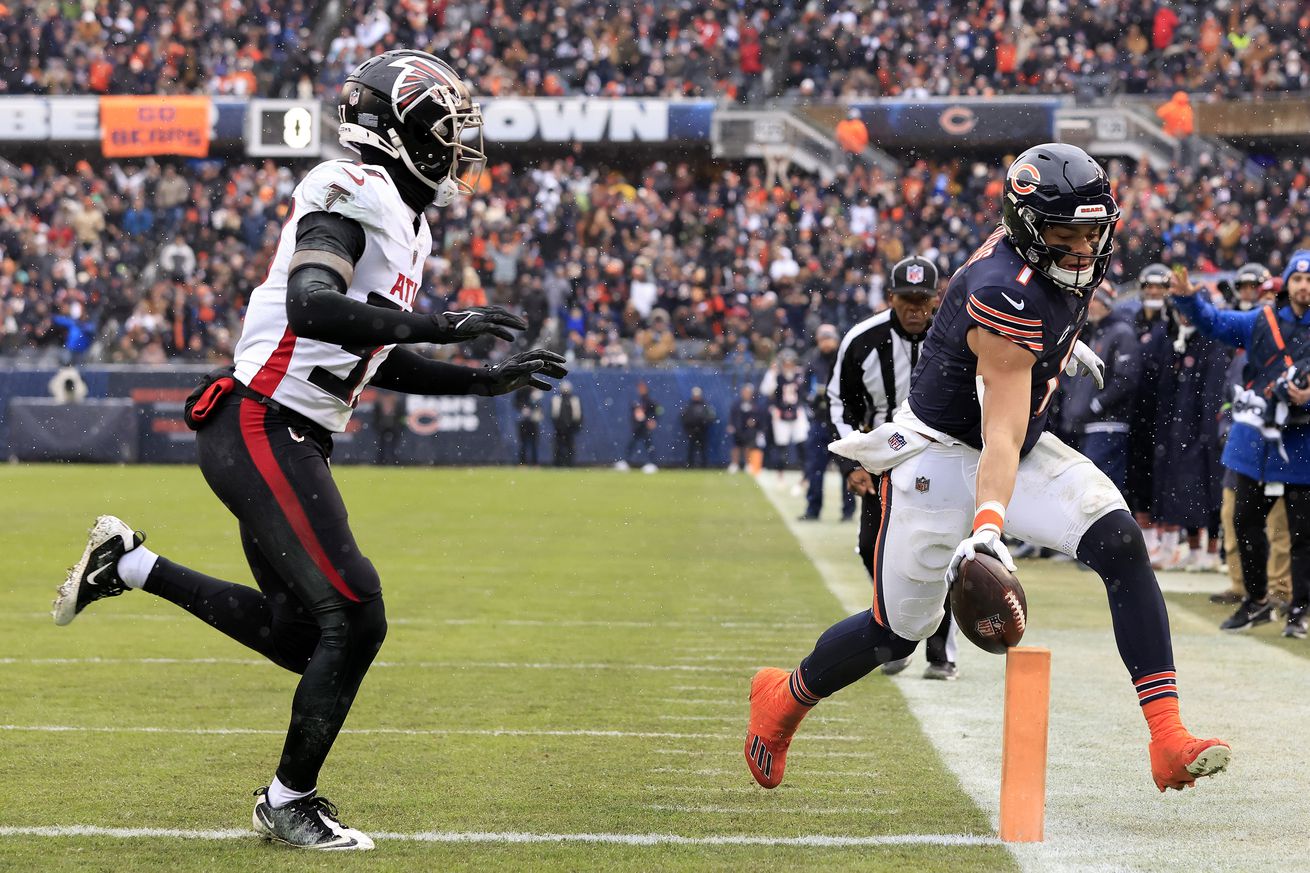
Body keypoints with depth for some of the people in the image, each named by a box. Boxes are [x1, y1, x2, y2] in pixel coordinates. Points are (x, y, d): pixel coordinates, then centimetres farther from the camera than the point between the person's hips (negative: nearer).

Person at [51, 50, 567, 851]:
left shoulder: (404, 224, 17)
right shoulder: (352, 194, -14)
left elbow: (378, 360, 24)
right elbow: (313, 308, -29)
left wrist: (490, 380, 20)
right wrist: (439, 326, -29)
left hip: (297, 444, 10)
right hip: (263, 431, -10)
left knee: (300, 635, 14)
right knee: (354, 618, -11)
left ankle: (128, 565, 25)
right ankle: (290, 802, 4)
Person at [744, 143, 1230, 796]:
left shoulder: (1060, 259, -6)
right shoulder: (1008, 299, -31)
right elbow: (1001, 432, -38)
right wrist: (987, 528, -48)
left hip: (1021, 449, 8)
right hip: (941, 454, -8)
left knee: (1120, 545, -17)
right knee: (898, 632, 2)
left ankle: (1169, 740, -23)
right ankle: (784, 699, 35)